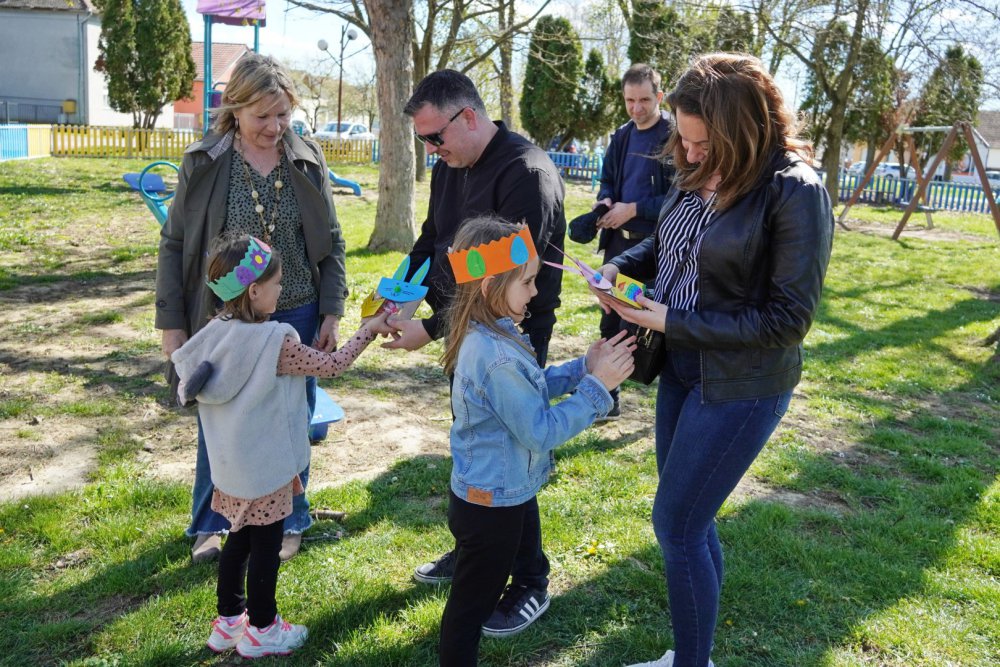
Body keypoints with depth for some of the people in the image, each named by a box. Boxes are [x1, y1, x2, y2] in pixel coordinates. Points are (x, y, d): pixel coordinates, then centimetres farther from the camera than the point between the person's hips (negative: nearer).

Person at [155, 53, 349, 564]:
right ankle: (209, 525, 34)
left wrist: (332, 314, 1)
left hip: (296, 318, 1)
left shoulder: (307, 160, -1)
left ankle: (290, 522, 32)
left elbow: (331, 243, 5)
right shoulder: (204, 163, -7)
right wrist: (172, 324, -4)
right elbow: (173, 245, -2)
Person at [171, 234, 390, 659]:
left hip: (232, 465, 7)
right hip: (265, 467, -7)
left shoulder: (216, 334, -2)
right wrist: (369, 330, -6)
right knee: (265, 546, 8)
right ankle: (261, 630, 23)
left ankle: (229, 620, 34)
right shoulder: (275, 342, -23)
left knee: (239, 540, 20)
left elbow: (190, 386, 8)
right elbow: (331, 366, -14)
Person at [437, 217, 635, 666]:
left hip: (493, 493, 9)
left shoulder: (485, 336, 0)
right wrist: (597, 387, -20)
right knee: (470, 604, 10)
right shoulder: (497, 358, -32)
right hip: (492, 505, -9)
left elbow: (532, 387, 11)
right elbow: (542, 431, -26)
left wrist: (583, 367, 0)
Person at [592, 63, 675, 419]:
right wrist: (604, 201, -3)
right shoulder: (621, 136, 10)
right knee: (612, 321, 13)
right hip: (619, 241, 7)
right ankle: (605, 398, 26)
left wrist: (633, 209, -19)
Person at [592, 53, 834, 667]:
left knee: (676, 524, -2)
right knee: (690, 520, 17)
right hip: (681, 368, 8)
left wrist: (673, 321, -20)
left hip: (741, 386, -7)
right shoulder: (698, 177, 1)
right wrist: (620, 265, -2)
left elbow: (789, 317, -20)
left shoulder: (795, 191, -20)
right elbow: (666, 244, 20)